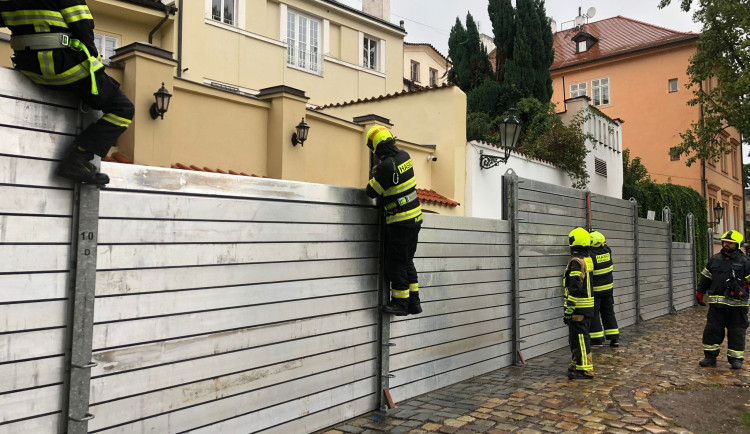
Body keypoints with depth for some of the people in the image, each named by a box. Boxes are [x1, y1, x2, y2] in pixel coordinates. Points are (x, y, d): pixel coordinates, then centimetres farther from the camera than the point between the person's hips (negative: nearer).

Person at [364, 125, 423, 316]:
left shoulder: (386, 165, -21)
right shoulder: (404, 155, 5)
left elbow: (372, 192, -12)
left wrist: (373, 177, 8)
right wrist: (379, 173, 20)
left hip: (400, 221, -9)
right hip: (415, 217, 9)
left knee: (396, 263, 3)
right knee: (407, 261, 16)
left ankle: (400, 303, 12)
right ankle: (414, 302, 20)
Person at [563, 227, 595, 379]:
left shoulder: (576, 262, -19)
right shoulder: (588, 260, 10)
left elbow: (574, 290, -22)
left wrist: (568, 311, -19)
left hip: (578, 308, -9)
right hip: (588, 307, 9)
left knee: (579, 338, -3)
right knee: (580, 337, 19)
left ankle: (585, 371, 1)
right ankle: (578, 364, 30)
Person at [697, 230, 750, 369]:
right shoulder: (714, 260, 9)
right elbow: (706, 277, 18)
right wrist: (700, 293, 18)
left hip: (737, 305, -3)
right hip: (716, 304, 3)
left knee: (736, 332, 6)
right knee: (712, 330, 3)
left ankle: (736, 359, 18)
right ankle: (710, 356, 14)